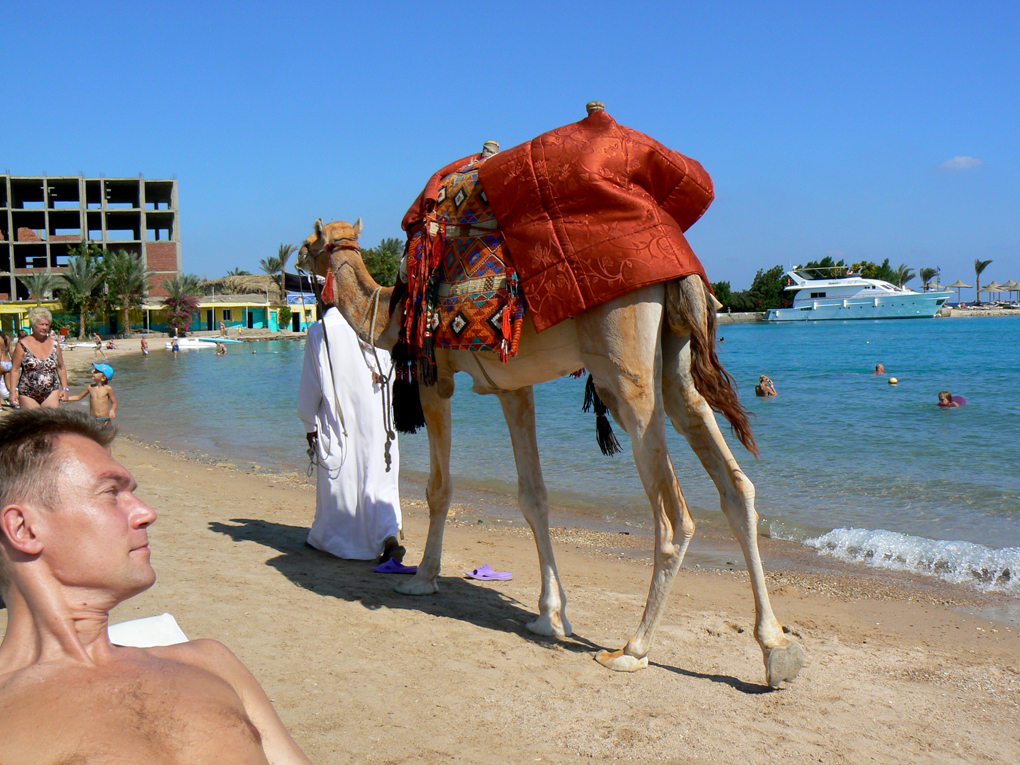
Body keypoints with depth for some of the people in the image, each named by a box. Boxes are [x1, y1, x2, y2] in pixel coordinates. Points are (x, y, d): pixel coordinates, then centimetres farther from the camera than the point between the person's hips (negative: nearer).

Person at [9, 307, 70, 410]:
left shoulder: (54, 344, 8)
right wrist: (13, 391, -10)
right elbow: (15, 370, -2)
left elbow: (61, 368, 14)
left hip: (51, 393, 2)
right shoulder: (23, 345, -2)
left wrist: (64, 388, 7)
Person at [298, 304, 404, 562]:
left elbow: (311, 385, -1)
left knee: (337, 480, 11)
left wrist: (310, 424, 9)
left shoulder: (319, 331, -3)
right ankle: (389, 537, -14)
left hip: (336, 422, -1)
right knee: (379, 480, 2)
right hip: (375, 418, 1)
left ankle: (331, 538, 26)